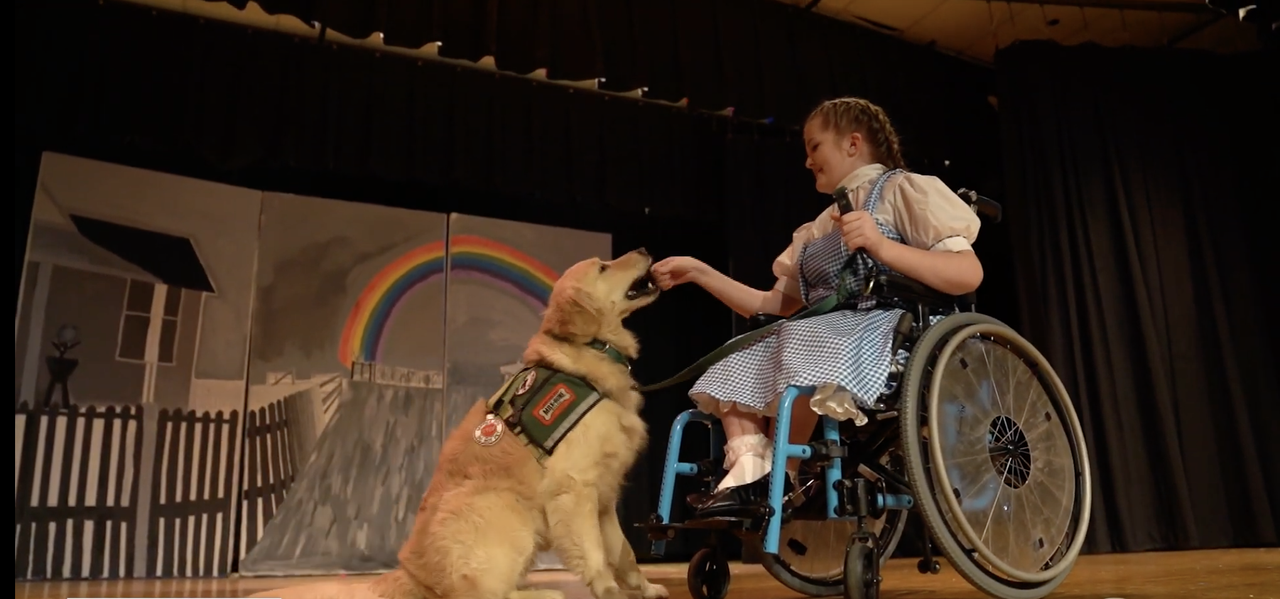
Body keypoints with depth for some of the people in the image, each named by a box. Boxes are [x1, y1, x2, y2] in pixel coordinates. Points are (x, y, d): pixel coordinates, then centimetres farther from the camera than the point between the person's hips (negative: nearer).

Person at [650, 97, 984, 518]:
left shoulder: (903, 189, 6)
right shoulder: (815, 231, 27)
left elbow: (969, 275, -9)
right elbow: (774, 306, 18)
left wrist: (882, 247, -23)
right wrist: (699, 272, 14)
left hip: (889, 327, -7)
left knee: (803, 339, -35)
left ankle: (782, 476, -21)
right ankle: (748, 472, -27)